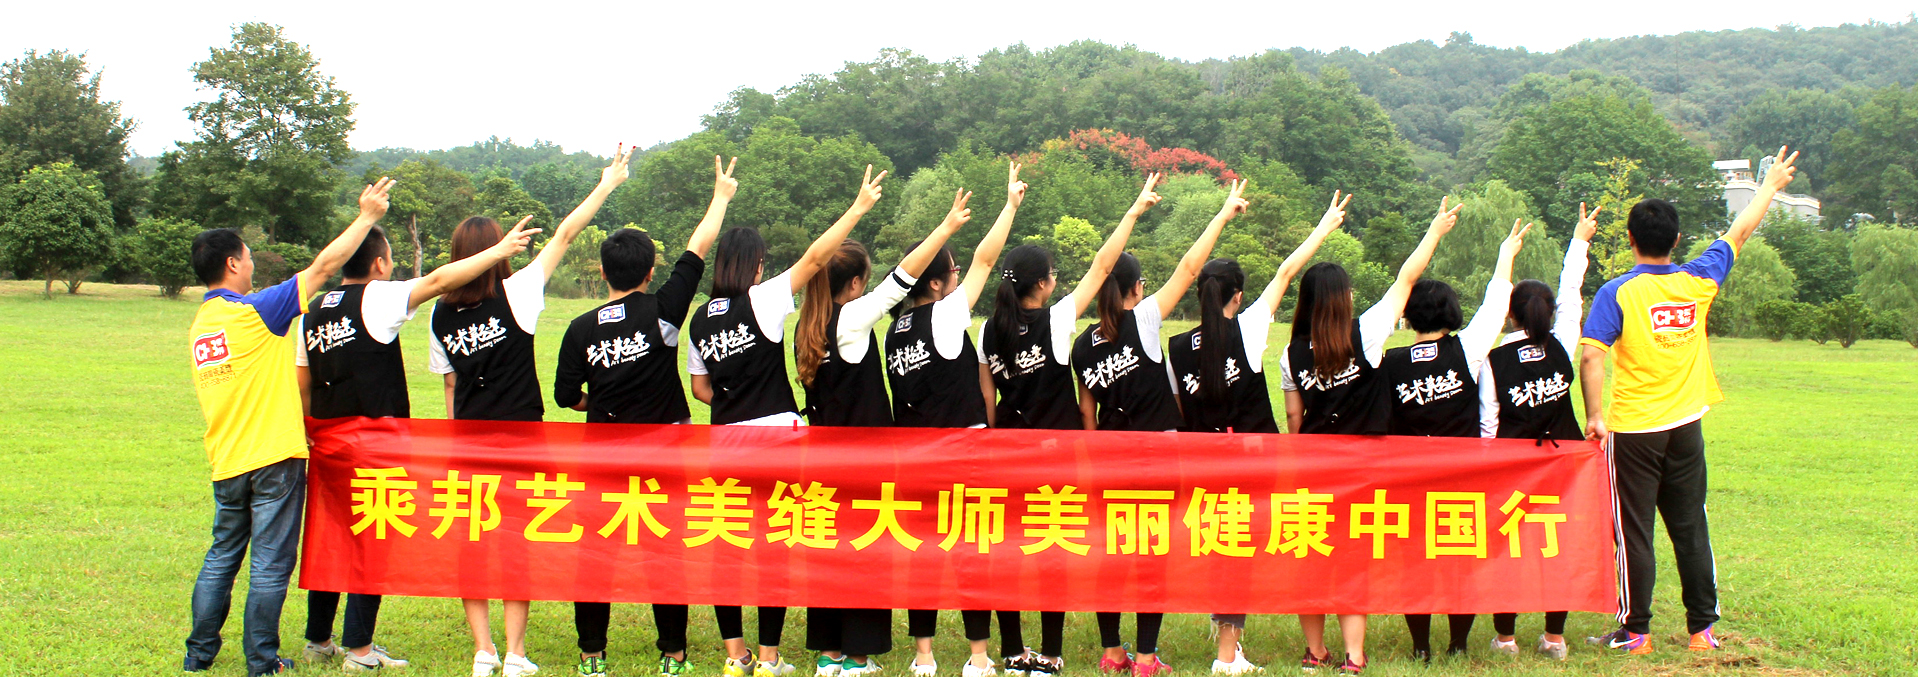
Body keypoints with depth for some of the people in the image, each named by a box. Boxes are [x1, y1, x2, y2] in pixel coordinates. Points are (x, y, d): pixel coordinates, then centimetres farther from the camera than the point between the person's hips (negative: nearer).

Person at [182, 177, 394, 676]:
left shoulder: (199, 326, 10)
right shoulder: (252, 312, -12)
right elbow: (323, 266, -13)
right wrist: (368, 216, -6)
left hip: (226, 463, 7)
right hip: (273, 457, -7)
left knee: (221, 557, 16)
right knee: (269, 565, 0)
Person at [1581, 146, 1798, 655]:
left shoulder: (1617, 293, -10)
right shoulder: (1698, 282, 1)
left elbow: (1591, 355, -20)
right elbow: (1740, 232, 16)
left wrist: (1596, 415, -13)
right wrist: (1772, 185, 30)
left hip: (1633, 431, -3)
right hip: (1685, 427, 4)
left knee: (1634, 533, 2)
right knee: (1691, 530, 10)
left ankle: (1635, 632, 5)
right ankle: (1702, 629, 15)